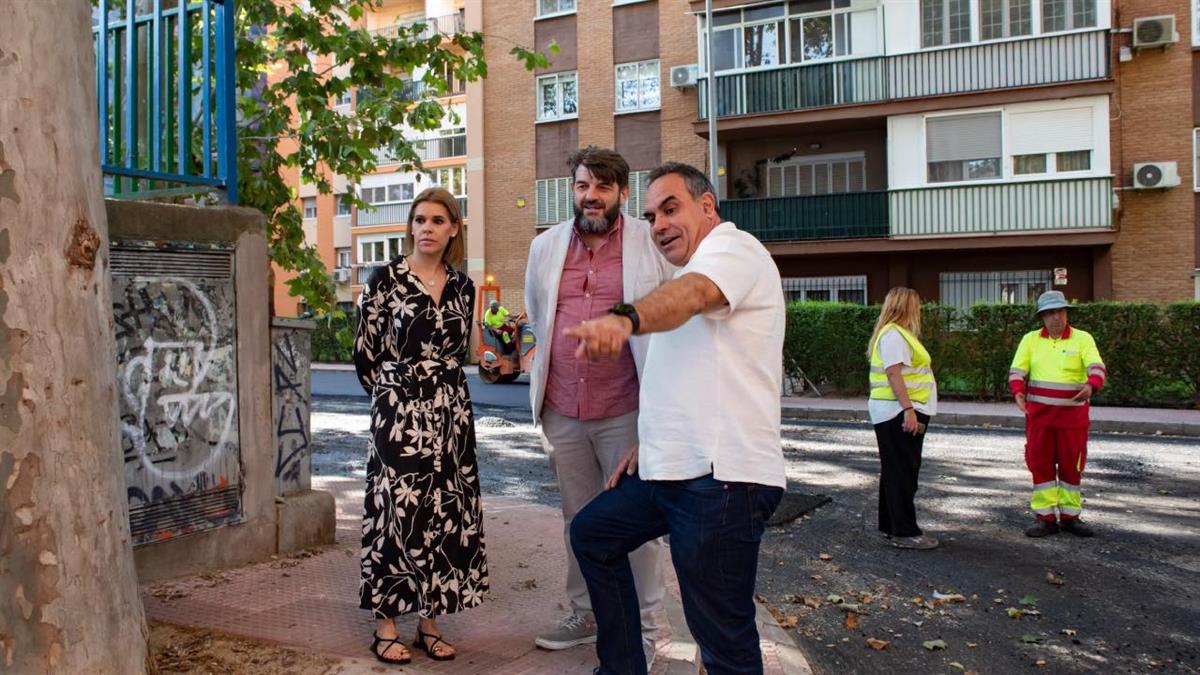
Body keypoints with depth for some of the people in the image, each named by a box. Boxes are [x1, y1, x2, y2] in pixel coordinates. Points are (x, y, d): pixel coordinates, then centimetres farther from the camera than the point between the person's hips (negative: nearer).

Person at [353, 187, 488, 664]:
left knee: (446, 513, 6)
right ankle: (386, 626, 11)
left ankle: (429, 621, 18)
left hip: (451, 413, 5)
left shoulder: (462, 287, 9)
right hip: (399, 413, -4)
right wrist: (393, 394, 8)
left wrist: (440, 392, 14)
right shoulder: (386, 278, -4)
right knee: (397, 511, -1)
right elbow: (364, 354, 0)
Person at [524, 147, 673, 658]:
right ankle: (586, 614, 32)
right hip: (563, 414, 4)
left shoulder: (654, 244, -6)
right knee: (578, 519, 16)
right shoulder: (545, 247, 8)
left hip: (626, 413, -4)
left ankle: (642, 626, 20)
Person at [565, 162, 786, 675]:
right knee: (592, 533, 22)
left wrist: (624, 320, -50)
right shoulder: (693, 270, 25)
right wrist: (649, 443, 20)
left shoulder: (733, 247, -7)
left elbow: (689, 295, -32)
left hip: (720, 477, -11)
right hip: (670, 468, 11)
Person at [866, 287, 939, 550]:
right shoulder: (893, 335, -13)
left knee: (896, 472, 14)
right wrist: (908, 409, -27)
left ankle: (891, 526, 21)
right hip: (900, 414, -11)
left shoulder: (900, 333, 19)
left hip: (904, 413, 11)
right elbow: (894, 374, -21)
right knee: (902, 473, -7)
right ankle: (905, 533, -4)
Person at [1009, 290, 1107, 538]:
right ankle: (1045, 518, 10)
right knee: (1040, 464, 2)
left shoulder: (1083, 339, -1)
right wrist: (1018, 392, -22)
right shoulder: (1030, 340, 5)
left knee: (1071, 465, 7)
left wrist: (1091, 386, -37)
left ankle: (1070, 516, 20)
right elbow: (1017, 370, -1)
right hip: (1039, 414, 1)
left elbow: (1097, 367, -15)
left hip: (1073, 415, -1)